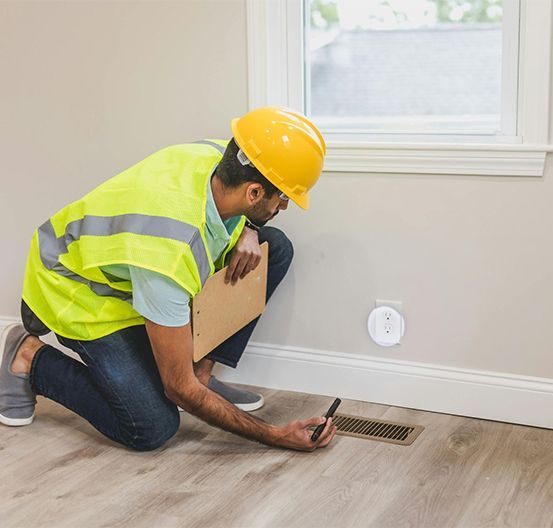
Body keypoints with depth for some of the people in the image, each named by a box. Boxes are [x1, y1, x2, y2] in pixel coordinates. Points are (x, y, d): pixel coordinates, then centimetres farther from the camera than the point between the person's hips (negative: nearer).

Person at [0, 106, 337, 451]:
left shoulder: (220, 156, -21)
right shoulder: (169, 253, -41)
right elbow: (180, 388, -30)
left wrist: (247, 232, -16)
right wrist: (276, 436, -25)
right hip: (76, 290, -8)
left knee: (275, 248, -9)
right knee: (153, 428, -21)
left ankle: (201, 373, 0)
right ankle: (30, 359, 0)